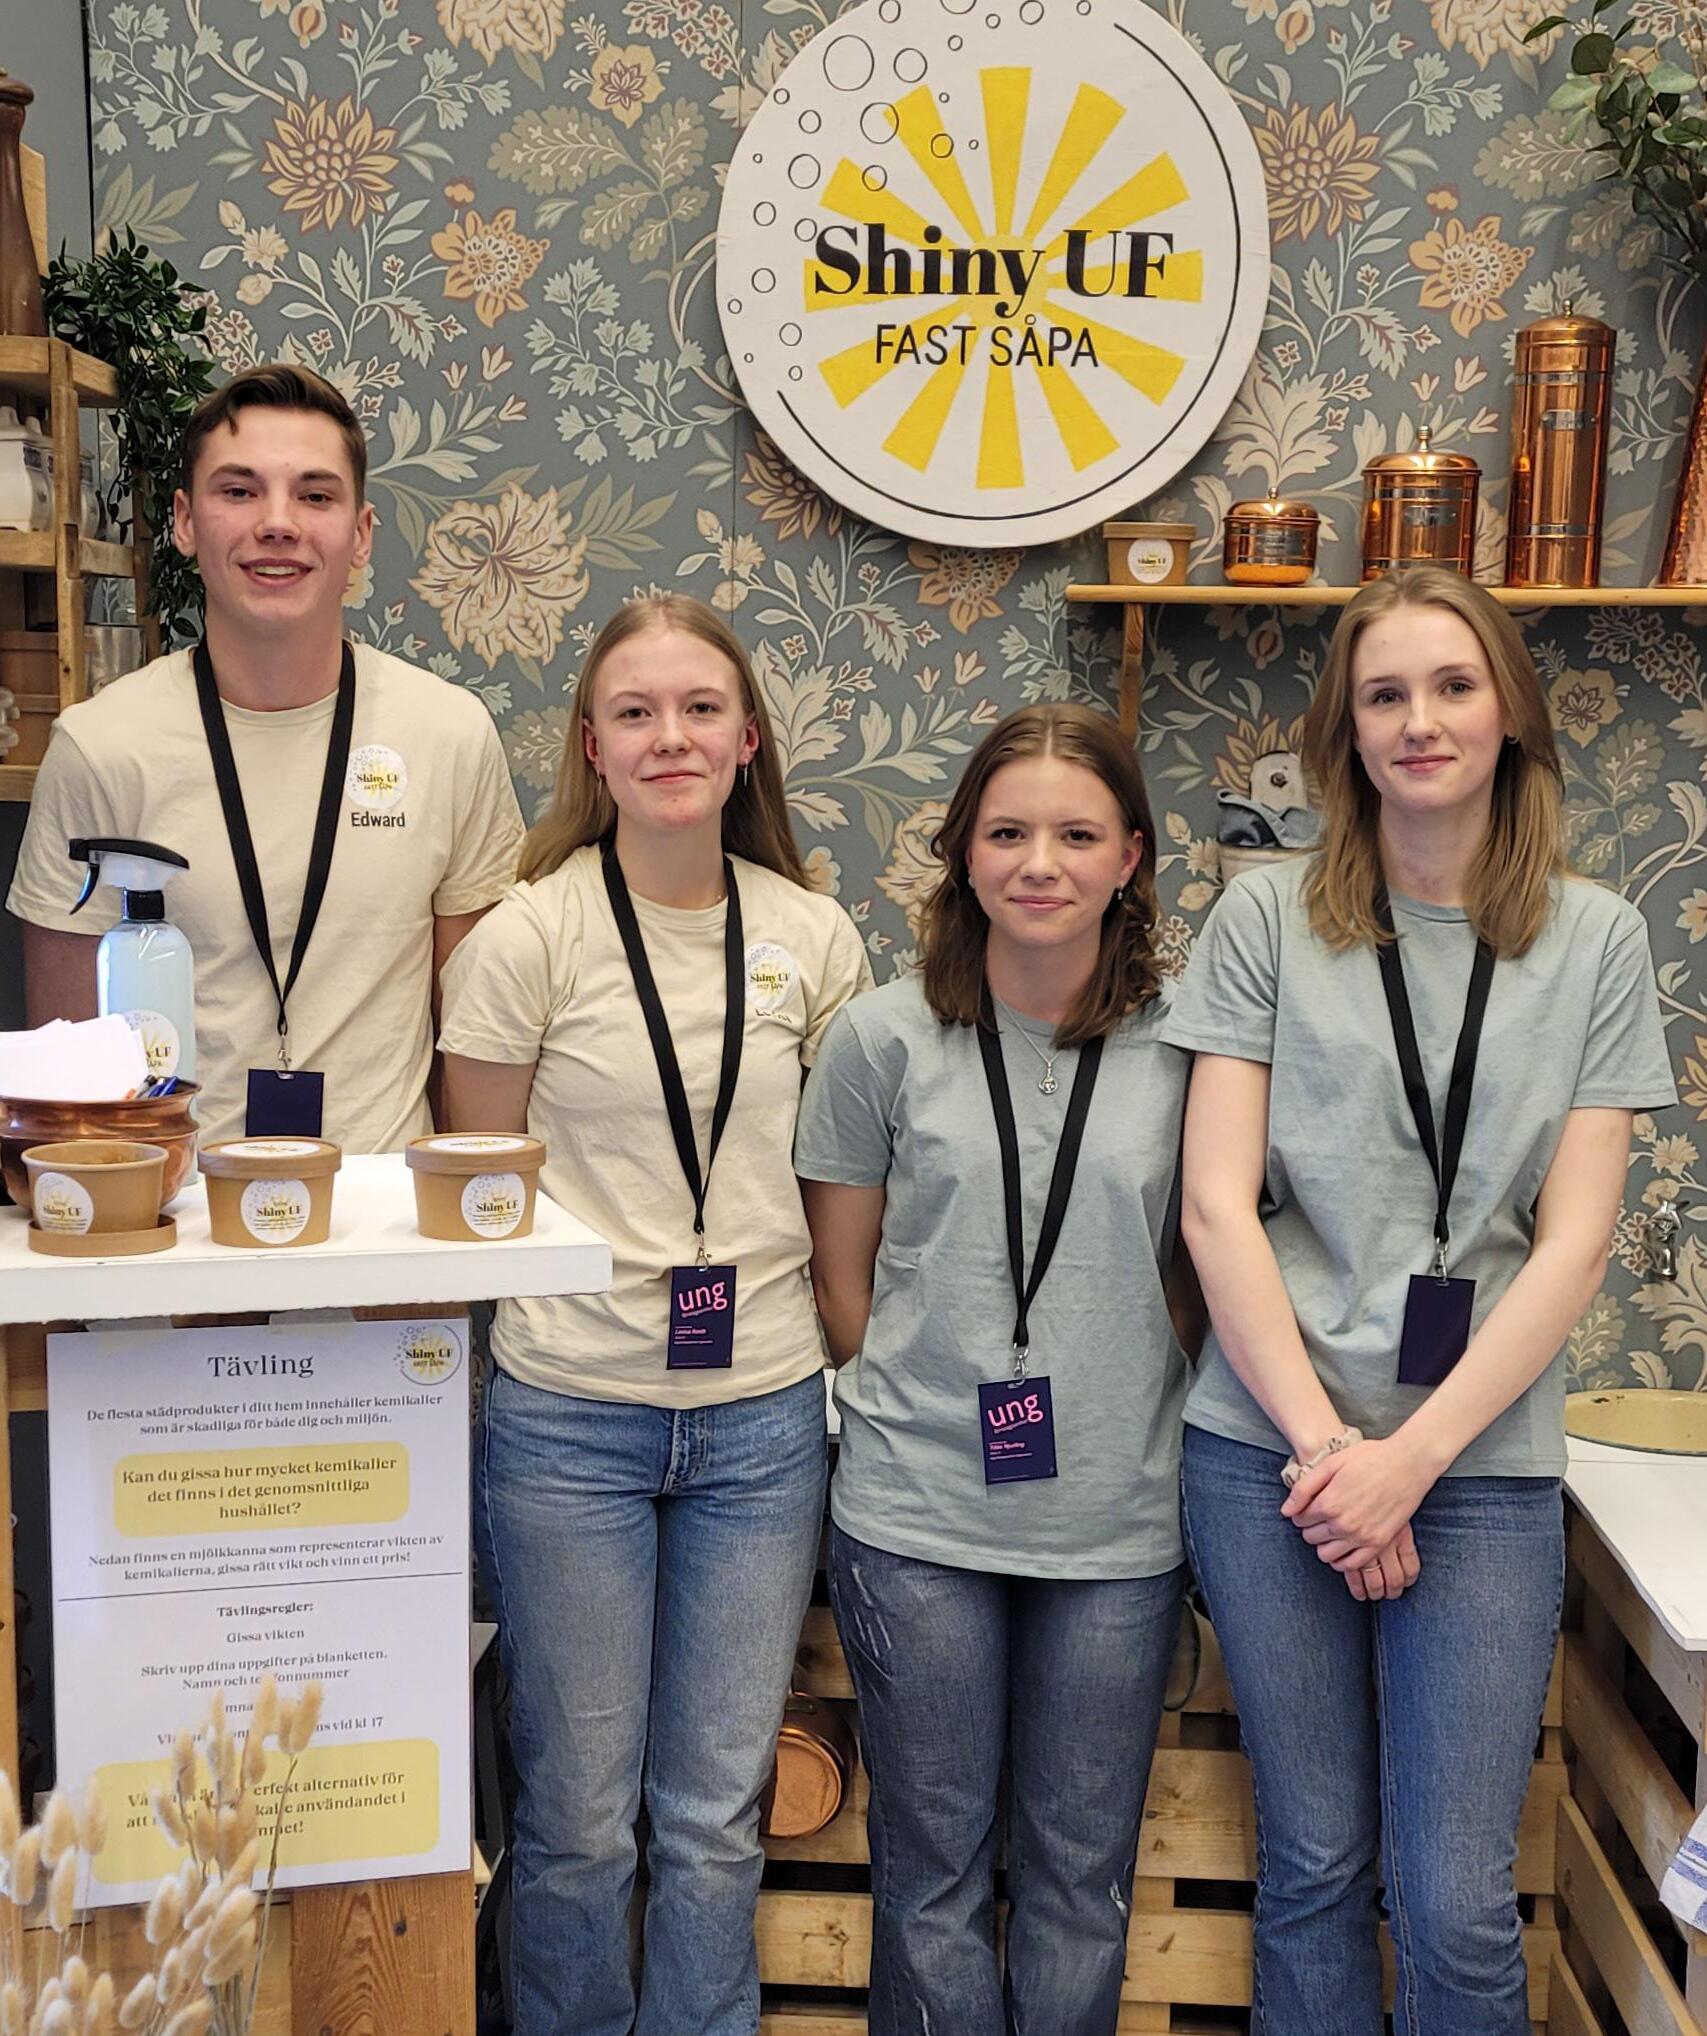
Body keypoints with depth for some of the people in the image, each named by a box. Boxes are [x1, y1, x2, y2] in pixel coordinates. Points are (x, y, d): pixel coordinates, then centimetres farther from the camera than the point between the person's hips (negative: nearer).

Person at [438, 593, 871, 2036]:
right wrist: (614, 1288, -1)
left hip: (763, 1417, 2)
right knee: (579, 1818, 9)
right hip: (569, 1415, -2)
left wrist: (843, 1360, 7)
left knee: (719, 1814, 12)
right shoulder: (527, 938, -6)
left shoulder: (814, 937, 3)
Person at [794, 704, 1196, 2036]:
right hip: (916, 1519, 0)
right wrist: (924, 1406, 3)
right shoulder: (885, 1037, -3)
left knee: (1082, 1875, 15)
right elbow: (844, 1280, 5)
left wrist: (1120, 1412, 3)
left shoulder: (1184, 1040, -2)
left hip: (1117, 1521, 1)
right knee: (934, 1868, 13)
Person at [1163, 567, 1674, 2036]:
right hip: (1270, 1446, 0)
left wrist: (1414, 1455, -9)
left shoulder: (1596, 941, 4)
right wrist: (1322, 1443, -9)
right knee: (1313, 1862, 11)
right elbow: (1217, 1207, -3)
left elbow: (1574, 1241, -1)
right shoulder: (1269, 921, 1)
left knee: (1455, 1904, 2)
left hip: (1482, 1463, 0)